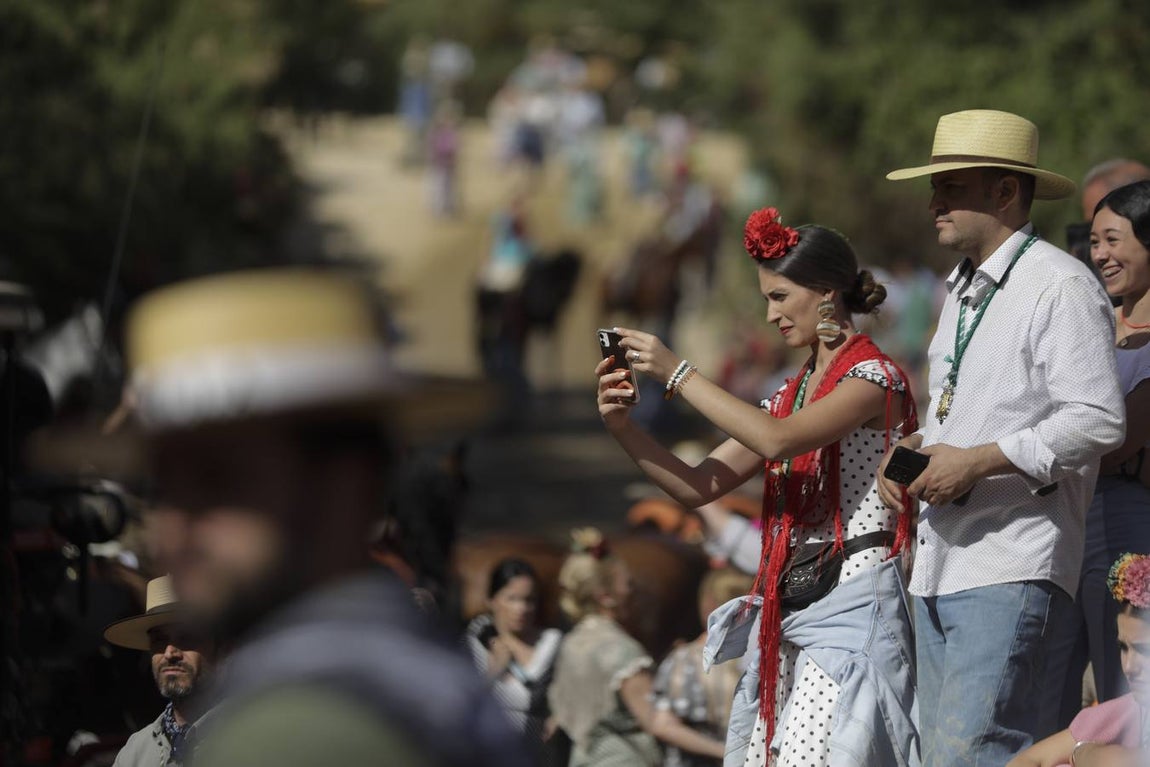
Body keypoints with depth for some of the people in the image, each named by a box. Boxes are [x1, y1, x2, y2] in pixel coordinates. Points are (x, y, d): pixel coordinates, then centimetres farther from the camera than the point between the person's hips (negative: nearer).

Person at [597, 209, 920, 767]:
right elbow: (699, 487, 15)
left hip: (850, 601, -8)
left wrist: (677, 375, -15)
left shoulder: (874, 377, -5)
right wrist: (622, 427, 0)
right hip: (786, 609, 8)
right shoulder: (790, 395, 19)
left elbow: (778, 440, -21)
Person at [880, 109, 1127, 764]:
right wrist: (910, 448, 10)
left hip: (1010, 569, -10)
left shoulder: (1060, 285, -8)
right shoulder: (963, 291, 22)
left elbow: (1098, 420, -17)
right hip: (942, 564, 10)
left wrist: (979, 462, -20)